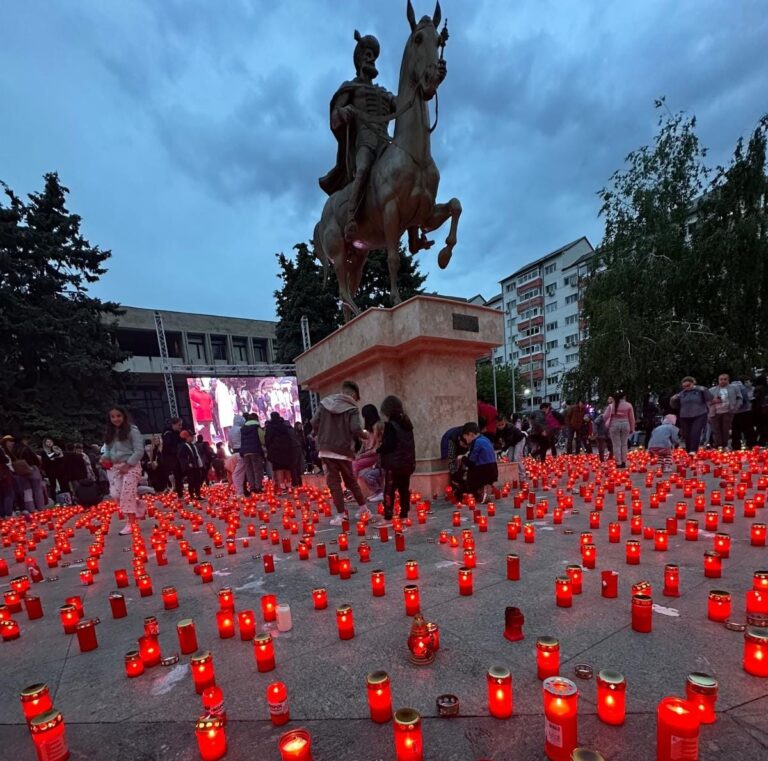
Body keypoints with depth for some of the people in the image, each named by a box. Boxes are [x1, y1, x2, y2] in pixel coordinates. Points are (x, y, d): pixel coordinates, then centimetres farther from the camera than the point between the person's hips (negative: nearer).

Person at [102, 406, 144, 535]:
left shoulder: (132, 430, -7)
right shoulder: (109, 433, 13)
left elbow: (139, 450, -12)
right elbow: (108, 449, 19)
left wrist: (128, 465, -18)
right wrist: (105, 457, -3)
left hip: (131, 466, -6)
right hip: (115, 467, 6)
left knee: (127, 494, -9)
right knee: (116, 495, -1)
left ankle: (131, 523, 0)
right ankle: (138, 510, 22)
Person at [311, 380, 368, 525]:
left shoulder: (324, 403, 6)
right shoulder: (352, 409, -4)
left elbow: (314, 423, 1)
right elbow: (356, 429, -16)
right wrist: (365, 436, 4)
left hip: (326, 450, 1)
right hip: (344, 450, -1)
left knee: (333, 482, 4)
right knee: (350, 480, 17)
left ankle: (341, 515, 1)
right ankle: (363, 508, 26)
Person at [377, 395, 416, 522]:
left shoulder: (390, 425, -13)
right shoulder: (407, 423, 12)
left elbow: (388, 446, -18)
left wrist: (377, 450, -4)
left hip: (394, 464, -8)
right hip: (408, 463, 8)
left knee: (389, 491, -4)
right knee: (404, 490, 13)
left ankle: (388, 518, -3)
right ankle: (404, 515, 19)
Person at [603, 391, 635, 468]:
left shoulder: (611, 406, -3)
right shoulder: (628, 405, 1)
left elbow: (605, 416, -5)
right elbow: (631, 418, 4)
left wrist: (607, 423, 16)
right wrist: (632, 428, 13)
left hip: (614, 425, -2)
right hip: (625, 424, 2)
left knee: (616, 445, 3)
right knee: (624, 444, 12)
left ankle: (618, 463, 3)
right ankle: (624, 462, 14)